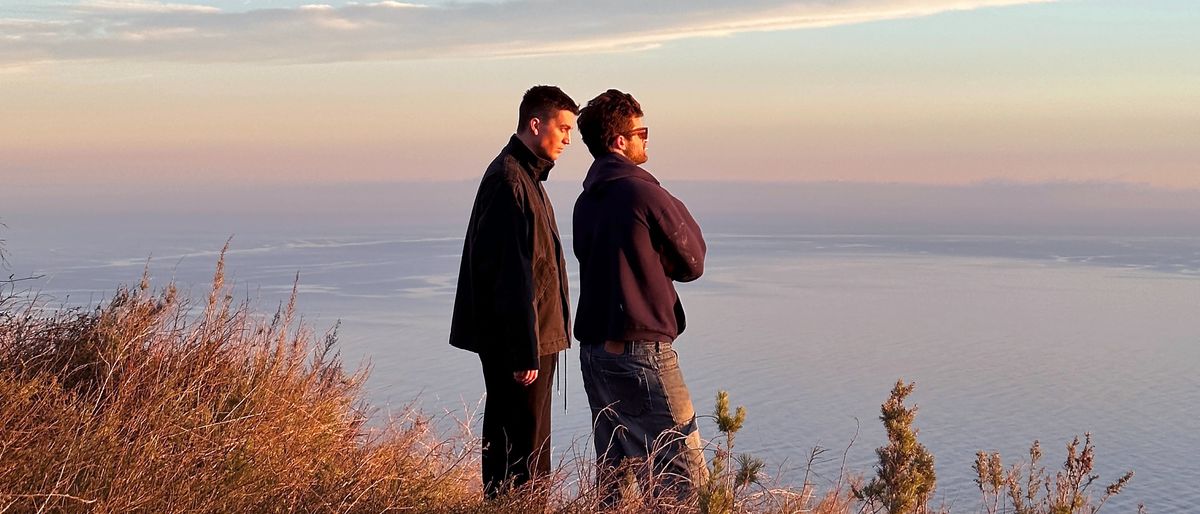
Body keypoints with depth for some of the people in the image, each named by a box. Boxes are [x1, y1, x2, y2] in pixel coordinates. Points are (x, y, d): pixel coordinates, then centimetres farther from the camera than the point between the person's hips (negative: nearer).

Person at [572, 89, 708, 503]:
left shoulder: (586, 200, 12)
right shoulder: (645, 193, -12)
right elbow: (692, 264, -2)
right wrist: (680, 215, 12)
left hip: (594, 348, 9)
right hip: (641, 349, -8)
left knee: (614, 469, 12)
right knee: (684, 471, -5)